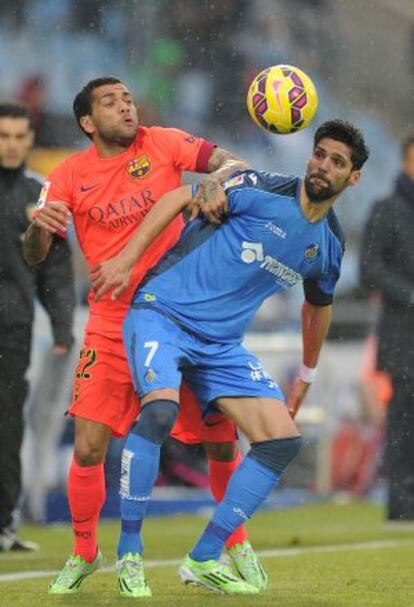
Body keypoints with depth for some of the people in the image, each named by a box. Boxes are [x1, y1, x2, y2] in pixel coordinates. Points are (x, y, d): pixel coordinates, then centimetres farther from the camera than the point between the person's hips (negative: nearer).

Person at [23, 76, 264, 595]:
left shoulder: (162, 144, 0)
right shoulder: (70, 176, 1)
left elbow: (233, 165, -5)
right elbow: (33, 257, -1)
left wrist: (217, 179, -28)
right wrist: (39, 226, -24)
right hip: (111, 328, 0)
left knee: (222, 441, 2)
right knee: (88, 449, -8)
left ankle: (236, 542, 27)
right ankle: (83, 554, 15)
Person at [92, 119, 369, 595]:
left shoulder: (330, 245, 8)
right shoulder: (264, 190, -11)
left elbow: (318, 306, 27)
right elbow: (179, 198, -11)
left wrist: (306, 376, 34)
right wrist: (125, 260, -18)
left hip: (221, 343, 6)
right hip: (162, 311, -6)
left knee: (283, 439, -7)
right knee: (161, 408, -32)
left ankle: (203, 560, 2)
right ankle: (128, 551, -17)